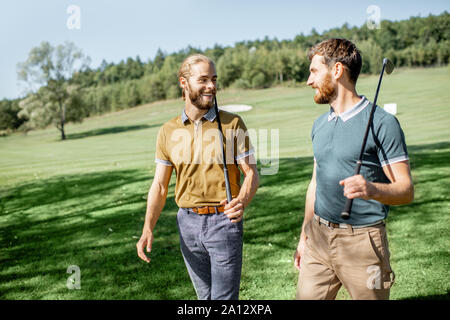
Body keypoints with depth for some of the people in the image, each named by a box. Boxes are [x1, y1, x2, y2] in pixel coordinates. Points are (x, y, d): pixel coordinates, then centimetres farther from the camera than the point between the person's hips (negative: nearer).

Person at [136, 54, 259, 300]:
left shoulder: (232, 124, -4)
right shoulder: (168, 132, 3)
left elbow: (251, 173, -4)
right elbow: (160, 185, 4)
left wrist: (242, 202, -26)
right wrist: (147, 229, -8)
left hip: (224, 220, -3)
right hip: (188, 222, 3)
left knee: (225, 296, 0)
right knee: (205, 295, 17)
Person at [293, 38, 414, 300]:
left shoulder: (382, 123, -10)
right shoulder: (320, 124, 11)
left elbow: (406, 190, -13)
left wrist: (373, 189, -34)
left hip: (362, 240, -5)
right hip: (319, 238, 6)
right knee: (306, 295, 8)